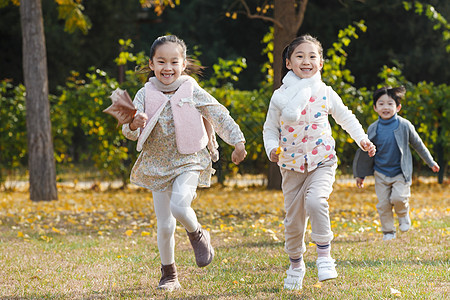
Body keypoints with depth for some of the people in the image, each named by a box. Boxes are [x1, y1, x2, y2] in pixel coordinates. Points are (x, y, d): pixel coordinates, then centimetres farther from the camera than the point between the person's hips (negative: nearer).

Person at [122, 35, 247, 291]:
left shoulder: (192, 92, -6)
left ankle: (198, 234, 5)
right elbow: (130, 132, -7)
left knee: (179, 205, -28)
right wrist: (133, 125, -29)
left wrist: (238, 142, -2)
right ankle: (169, 275, 21)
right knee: (164, 225, 3)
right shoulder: (145, 95, -4)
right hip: (157, 163, 2)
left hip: (189, 160, -2)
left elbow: (219, 116, 1)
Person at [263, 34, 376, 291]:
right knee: (294, 219, 6)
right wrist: (272, 148, -13)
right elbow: (270, 128, 6)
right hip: (291, 166, 1)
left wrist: (362, 139, 0)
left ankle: (325, 255, -17)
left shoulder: (325, 93, -1)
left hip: (322, 162, -1)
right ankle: (296, 264, 30)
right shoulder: (280, 96, -2)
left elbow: (345, 117, 13)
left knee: (316, 201, -29)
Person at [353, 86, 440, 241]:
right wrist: (360, 175, 14)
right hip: (381, 173, 2)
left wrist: (431, 162, 15)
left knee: (398, 198, -19)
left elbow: (418, 145, 7)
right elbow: (366, 152, 9)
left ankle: (403, 215, 14)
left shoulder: (404, 125, -7)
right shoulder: (373, 129, -3)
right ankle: (388, 232, 18)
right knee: (383, 204, 0)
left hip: (400, 172, -2)